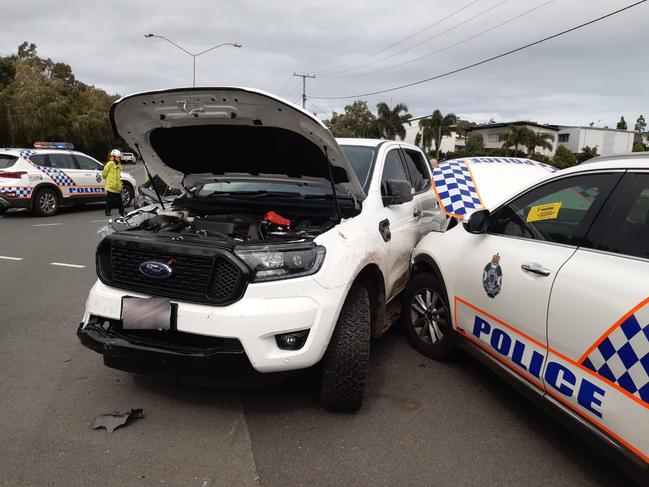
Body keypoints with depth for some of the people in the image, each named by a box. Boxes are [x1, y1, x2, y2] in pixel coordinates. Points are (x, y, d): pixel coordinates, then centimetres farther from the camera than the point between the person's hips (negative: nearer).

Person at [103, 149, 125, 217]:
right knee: (109, 199, 0)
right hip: (110, 185, -7)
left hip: (118, 186, 7)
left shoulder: (119, 165, 13)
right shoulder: (110, 163, -10)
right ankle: (108, 211, 8)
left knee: (119, 199, 12)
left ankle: (121, 211, 19)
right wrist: (107, 179, 7)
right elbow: (104, 173, -6)